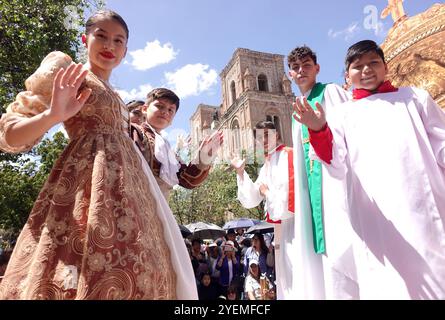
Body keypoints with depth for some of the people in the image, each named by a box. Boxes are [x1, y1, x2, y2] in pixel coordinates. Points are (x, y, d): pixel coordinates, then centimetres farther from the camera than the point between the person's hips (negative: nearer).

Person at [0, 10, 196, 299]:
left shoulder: (113, 96, 26)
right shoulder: (66, 69, 6)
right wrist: (53, 115, -20)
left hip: (125, 191, 8)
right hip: (90, 184, -7)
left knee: (129, 275, 4)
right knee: (95, 272, -14)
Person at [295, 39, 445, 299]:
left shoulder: (415, 97, 15)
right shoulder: (344, 113, 12)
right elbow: (338, 167, -1)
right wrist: (319, 131, -19)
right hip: (375, 221, 0)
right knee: (389, 286, 4)